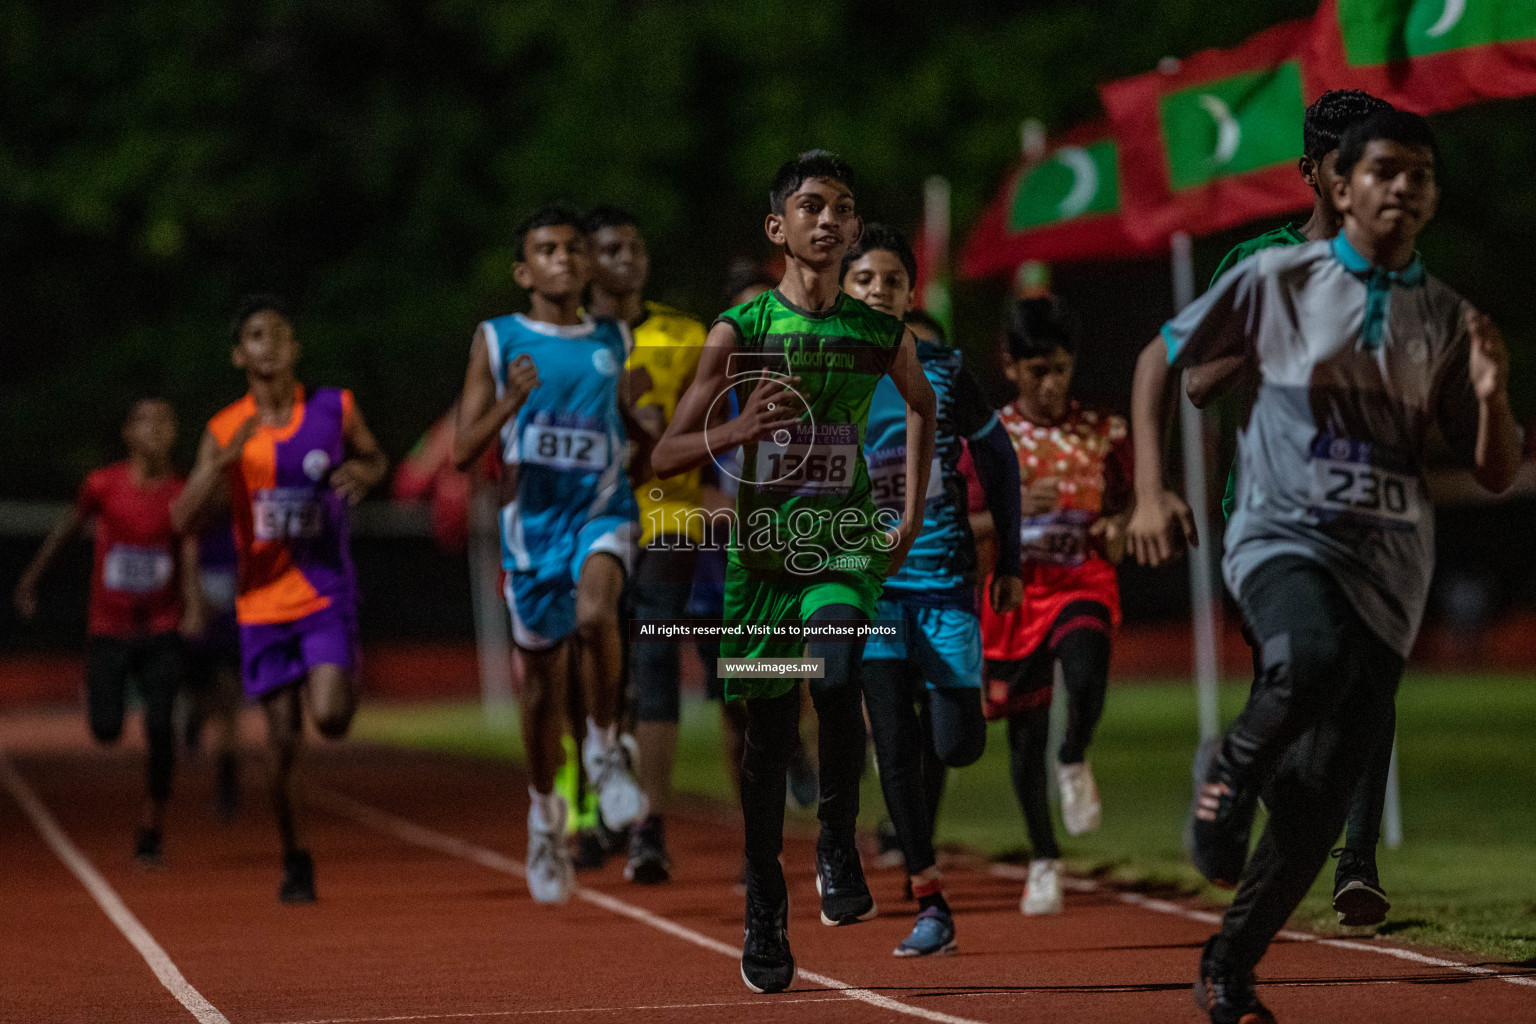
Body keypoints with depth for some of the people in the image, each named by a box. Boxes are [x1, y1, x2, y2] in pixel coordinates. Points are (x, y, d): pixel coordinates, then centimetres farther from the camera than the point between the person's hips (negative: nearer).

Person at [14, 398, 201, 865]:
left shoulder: (182, 493, -4)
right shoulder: (103, 485, -5)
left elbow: (188, 558, -8)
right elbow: (69, 527, 12)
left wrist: (192, 605, -26)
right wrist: (31, 578, 20)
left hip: (161, 632, 0)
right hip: (108, 629, 0)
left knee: (160, 729, -13)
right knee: (106, 731, -5)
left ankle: (151, 826, 2)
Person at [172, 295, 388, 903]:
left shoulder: (334, 409, -1)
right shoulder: (224, 432, -3)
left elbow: (374, 458, 19)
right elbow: (183, 519, -11)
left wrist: (362, 472, -6)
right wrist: (225, 459, -26)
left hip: (328, 592, -1)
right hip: (264, 601, 1)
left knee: (329, 716, -19)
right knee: (283, 744, 3)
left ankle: (347, 677, 17)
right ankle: (294, 860, 23)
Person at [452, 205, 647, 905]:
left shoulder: (613, 342, 9)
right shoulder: (497, 341, 0)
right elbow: (463, 452, -5)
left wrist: (645, 440, 2)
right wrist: (510, 405, -21)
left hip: (602, 511, 0)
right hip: (532, 520, 0)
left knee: (594, 612, -33)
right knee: (544, 679, 10)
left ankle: (605, 746, -11)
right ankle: (545, 817, 32)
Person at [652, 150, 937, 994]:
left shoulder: (883, 335, 1)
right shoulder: (738, 331, -5)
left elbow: (922, 405, 25)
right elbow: (665, 457, -5)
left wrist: (913, 516, 19)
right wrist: (742, 429, -23)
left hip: (847, 542, 0)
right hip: (763, 545, 0)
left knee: (835, 676, -29)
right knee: (766, 736, 7)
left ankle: (838, 846, -8)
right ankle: (764, 917, 23)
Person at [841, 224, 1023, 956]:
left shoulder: (941, 369, 2)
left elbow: (998, 457, 12)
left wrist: (1011, 560, 11)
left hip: (943, 574, 0)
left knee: (955, 744, -7)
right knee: (894, 744, -6)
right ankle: (930, 904, 3)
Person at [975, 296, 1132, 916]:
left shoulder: (1102, 433, 3)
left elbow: (1124, 504, 13)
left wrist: (1117, 530, -10)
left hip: (1083, 582, 0)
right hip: (1015, 591, 0)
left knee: (1087, 675, -31)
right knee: (1025, 729, 5)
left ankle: (1075, 760, 3)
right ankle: (1044, 861, 23)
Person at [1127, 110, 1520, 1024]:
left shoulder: (1449, 319, 9)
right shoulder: (1278, 281, 2)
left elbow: (1497, 475, 10)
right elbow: (1161, 360, 10)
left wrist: (1492, 396, -11)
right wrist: (1151, 492, -1)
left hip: (1388, 577, 3)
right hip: (1284, 540, -3)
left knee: (1321, 804, 0)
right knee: (1313, 659, -38)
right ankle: (1234, 773, -8)